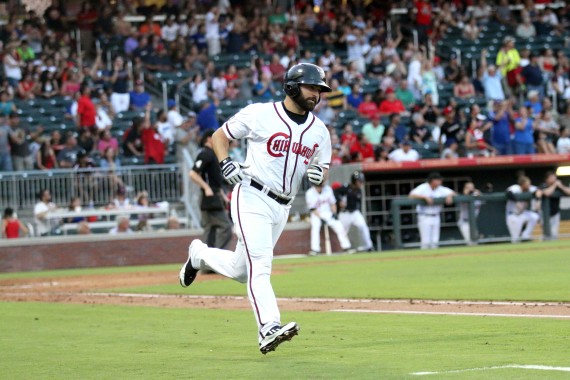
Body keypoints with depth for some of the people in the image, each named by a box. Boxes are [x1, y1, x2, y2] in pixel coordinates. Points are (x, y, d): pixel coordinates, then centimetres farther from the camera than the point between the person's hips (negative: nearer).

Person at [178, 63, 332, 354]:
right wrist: (225, 163, -14)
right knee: (259, 264, -21)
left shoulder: (319, 131, 9)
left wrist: (318, 174, -9)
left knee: (240, 270, 13)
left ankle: (200, 254, 41)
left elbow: (323, 169, 15)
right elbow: (219, 136, 5)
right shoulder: (259, 114, -5)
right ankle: (268, 329, -29)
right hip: (252, 198, -6)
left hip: (281, 209, 6)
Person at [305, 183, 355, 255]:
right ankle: (315, 250, -33)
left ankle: (346, 247, 3)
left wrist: (334, 213, -8)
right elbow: (312, 208, -16)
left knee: (339, 227, -9)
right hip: (317, 214, -3)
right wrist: (320, 218, -24)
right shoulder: (309, 193, -17)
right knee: (315, 227, -31)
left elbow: (332, 202, 4)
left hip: (328, 213, 3)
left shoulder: (328, 189, -6)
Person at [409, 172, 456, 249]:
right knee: (426, 241, -9)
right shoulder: (423, 188, -11)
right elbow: (412, 195, -25)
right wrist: (425, 197, -34)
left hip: (436, 217, 6)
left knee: (435, 241, 7)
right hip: (424, 217, -6)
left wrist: (449, 195, -11)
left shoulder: (440, 189, 4)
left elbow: (453, 193, 12)